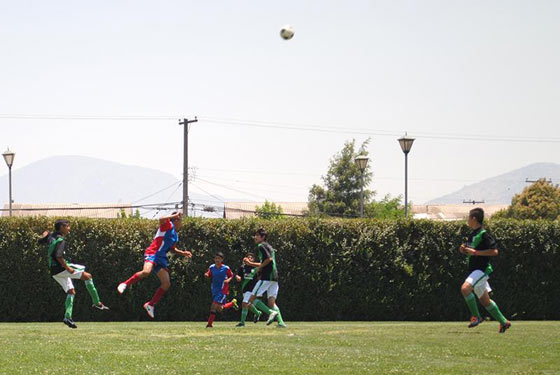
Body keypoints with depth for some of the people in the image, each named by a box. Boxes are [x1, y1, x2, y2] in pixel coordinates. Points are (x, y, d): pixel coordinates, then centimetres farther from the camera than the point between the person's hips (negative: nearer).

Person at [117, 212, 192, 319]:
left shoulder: (176, 235, 23)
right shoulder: (168, 226, -2)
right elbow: (161, 220, -26)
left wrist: (182, 253, 20)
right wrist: (175, 215, -16)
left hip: (161, 258, 9)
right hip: (152, 254, -9)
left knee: (166, 284, -1)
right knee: (146, 272, -36)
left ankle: (150, 304, 7)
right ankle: (125, 284, -21)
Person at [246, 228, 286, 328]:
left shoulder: (261, 246, -6)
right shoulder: (268, 246, 24)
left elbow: (269, 259, -20)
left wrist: (259, 268, -9)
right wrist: (250, 263, 30)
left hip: (266, 277, -9)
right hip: (274, 278, 9)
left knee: (252, 299, -7)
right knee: (271, 302, 5)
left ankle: (271, 312, -21)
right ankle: (281, 322, -9)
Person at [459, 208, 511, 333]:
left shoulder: (483, 234, -13)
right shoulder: (472, 234, 15)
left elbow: (494, 251, -19)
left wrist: (475, 252, -20)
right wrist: (465, 250, 6)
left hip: (482, 269, -10)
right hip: (474, 270, 10)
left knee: (465, 288, -28)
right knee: (485, 300, 13)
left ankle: (476, 316, -16)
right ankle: (503, 322, 23)